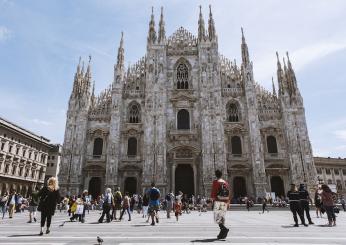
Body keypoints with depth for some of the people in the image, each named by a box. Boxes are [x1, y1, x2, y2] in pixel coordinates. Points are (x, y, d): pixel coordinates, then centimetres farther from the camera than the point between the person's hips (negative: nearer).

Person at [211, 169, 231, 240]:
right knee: (222, 218, 11)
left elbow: (213, 192, -10)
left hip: (217, 202, -6)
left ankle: (225, 229, -23)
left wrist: (211, 201, -7)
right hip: (224, 202, 6)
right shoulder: (226, 182, 11)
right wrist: (228, 202, 16)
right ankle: (222, 234, 13)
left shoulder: (215, 182, -5)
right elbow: (229, 193, 11)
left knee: (217, 218, -3)